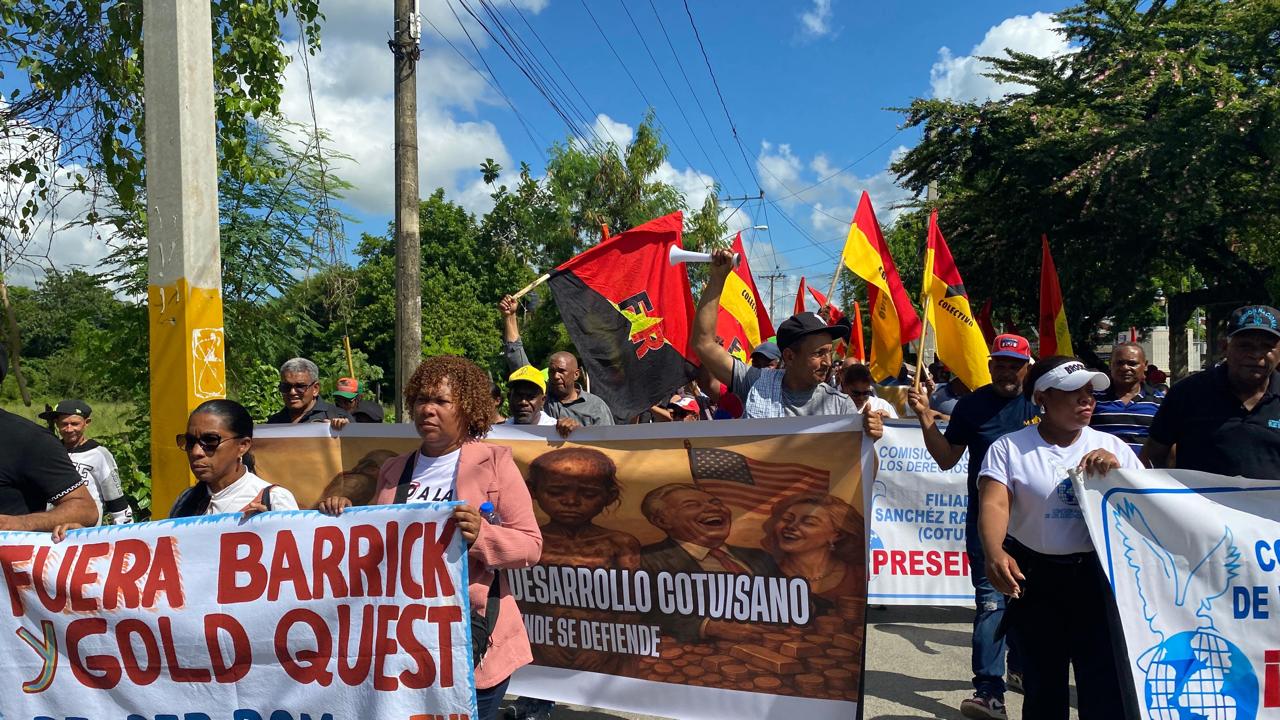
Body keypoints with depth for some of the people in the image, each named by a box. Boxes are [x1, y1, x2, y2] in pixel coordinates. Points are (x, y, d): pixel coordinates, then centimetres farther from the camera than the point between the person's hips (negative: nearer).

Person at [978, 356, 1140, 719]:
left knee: (1108, 688, 0)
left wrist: (1116, 471, -14)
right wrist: (994, 554, -35)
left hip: (1098, 575, 2)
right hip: (1034, 578, -1)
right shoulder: (1009, 447, -3)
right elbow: (994, 504, -16)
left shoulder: (1111, 447, 7)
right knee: (1042, 684, 12)